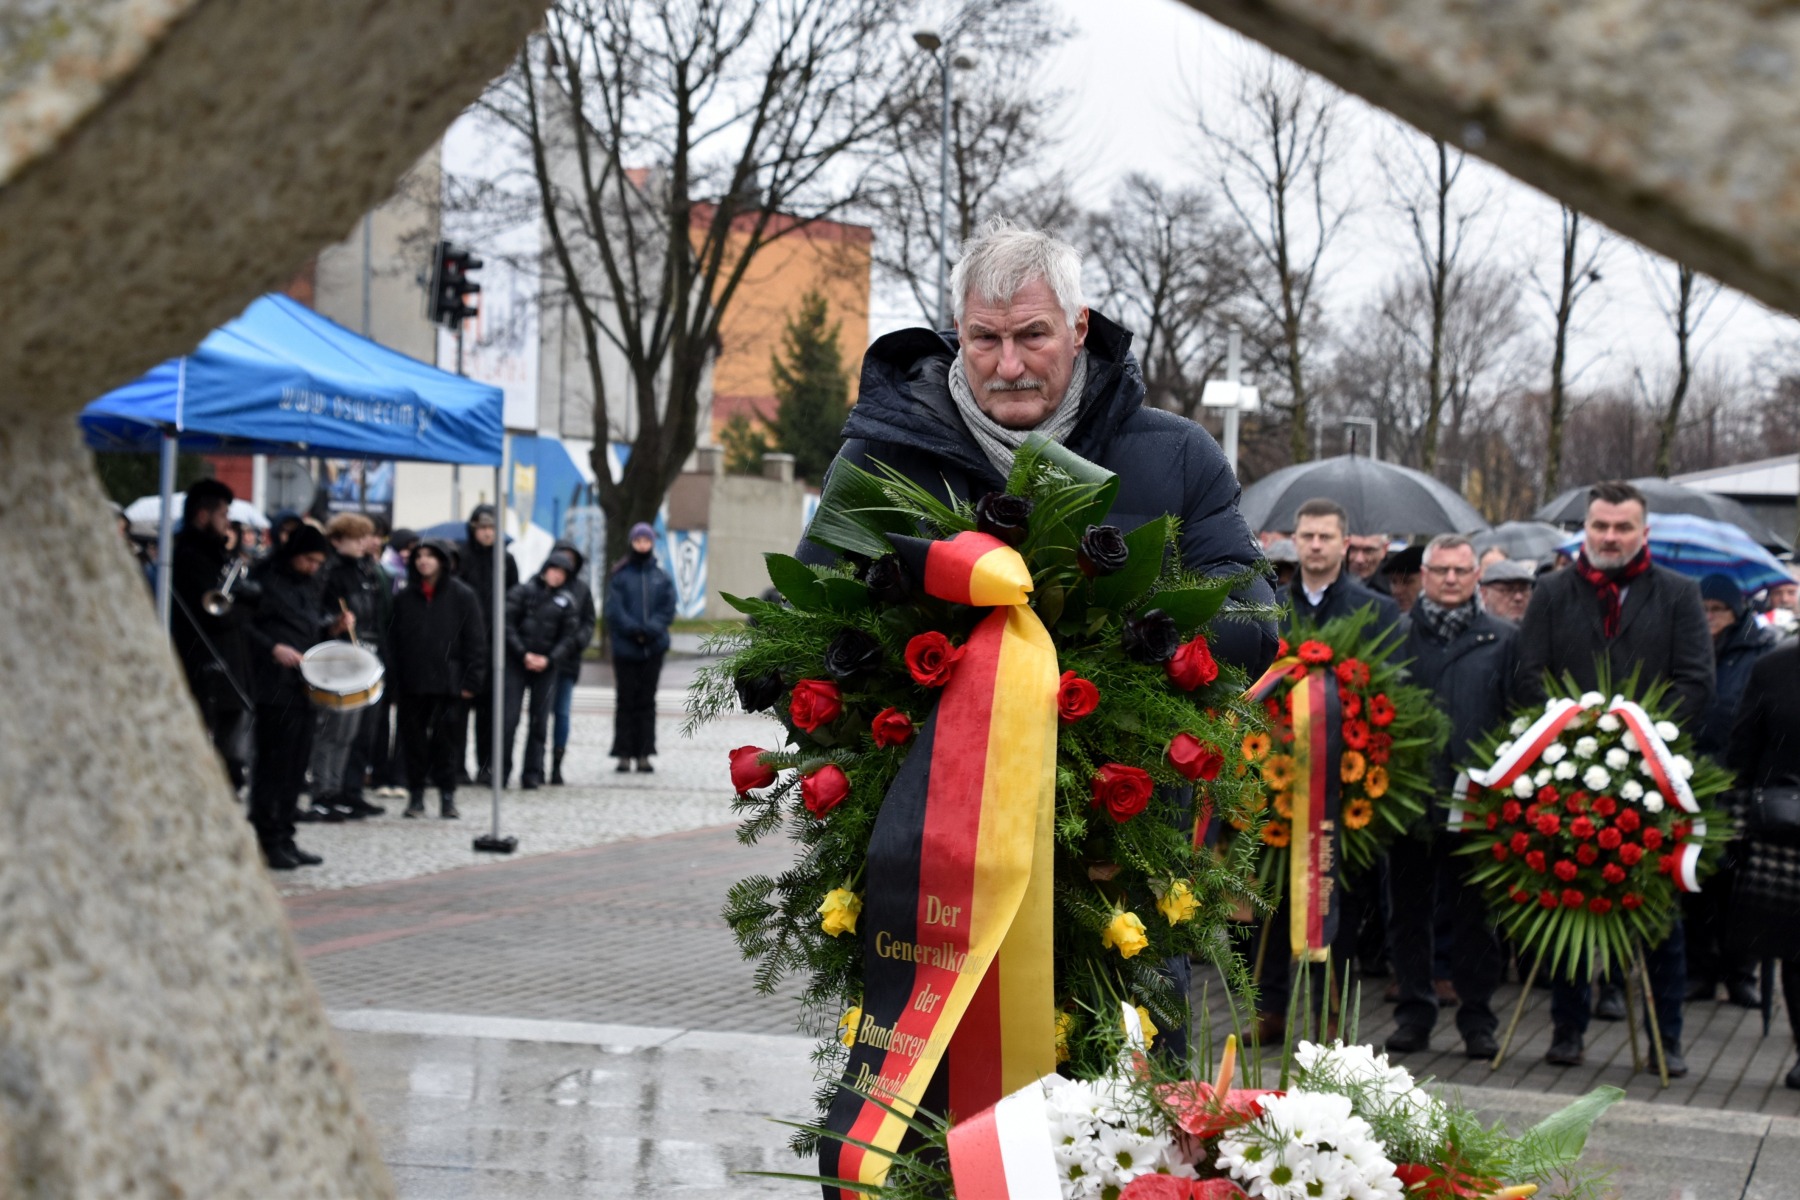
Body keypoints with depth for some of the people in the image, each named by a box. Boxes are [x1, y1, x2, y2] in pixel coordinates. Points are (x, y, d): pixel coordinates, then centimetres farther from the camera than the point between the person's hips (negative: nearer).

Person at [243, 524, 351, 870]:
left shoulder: (314, 584, 18)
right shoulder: (265, 580, -6)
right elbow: (243, 625, -11)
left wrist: (334, 627, 7)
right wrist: (272, 648, -22)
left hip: (306, 686, 8)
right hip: (275, 686, -8)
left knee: (296, 766, 10)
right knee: (273, 763, -5)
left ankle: (284, 838, 17)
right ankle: (269, 841, -1)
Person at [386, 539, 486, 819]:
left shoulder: (462, 595, 0)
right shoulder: (404, 598, 9)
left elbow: (476, 639, -1)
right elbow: (394, 642, 9)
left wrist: (472, 680, -8)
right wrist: (394, 683, 2)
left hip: (450, 683, -3)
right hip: (412, 684, 3)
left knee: (448, 740, 1)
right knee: (414, 741, 5)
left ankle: (447, 796, 10)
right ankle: (415, 794, 15)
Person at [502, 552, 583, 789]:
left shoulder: (567, 602, 7)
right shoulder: (523, 592, 1)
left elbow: (569, 637, 5)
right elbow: (508, 625, -3)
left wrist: (548, 659, -9)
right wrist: (524, 654, -11)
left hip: (546, 667, 2)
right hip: (516, 662, -2)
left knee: (539, 721, 2)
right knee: (509, 717, -7)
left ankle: (532, 774, 8)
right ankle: (502, 771, 1)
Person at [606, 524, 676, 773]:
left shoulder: (662, 578, 7)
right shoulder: (620, 576, 1)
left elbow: (668, 610, 0)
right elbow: (614, 610, -6)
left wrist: (650, 629, -15)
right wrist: (634, 629, -18)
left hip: (653, 647, 2)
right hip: (625, 648, -2)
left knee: (647, 701, 5)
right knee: (626, 701, 1)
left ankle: (643, 754, 9)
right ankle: (624, 754, 4)